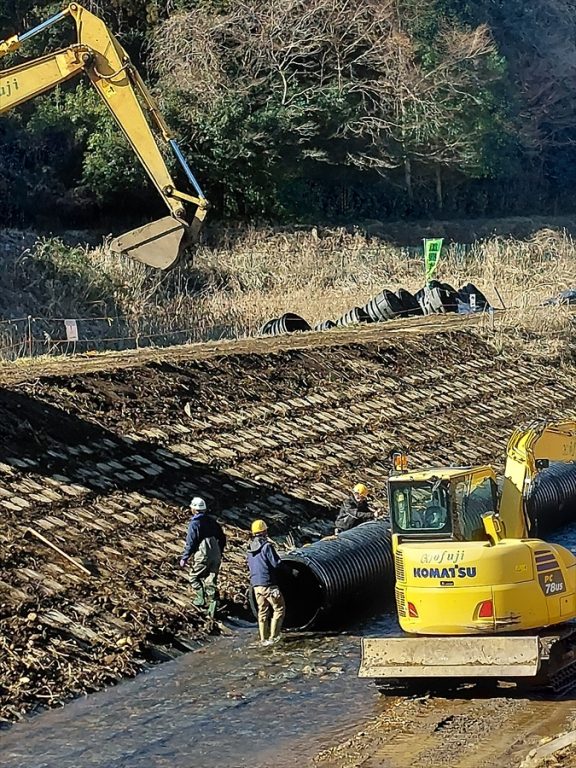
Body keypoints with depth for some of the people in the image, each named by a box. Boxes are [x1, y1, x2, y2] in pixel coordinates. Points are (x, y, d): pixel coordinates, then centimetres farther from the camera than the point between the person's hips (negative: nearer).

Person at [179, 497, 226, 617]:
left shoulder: (194, 523, -7)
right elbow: (222, 537, 17)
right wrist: (220, 552, 28)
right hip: (216, 555, 6)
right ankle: (212, 601, -10)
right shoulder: (212, 521, 13)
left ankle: (201, 599, 4)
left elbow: (190, 542, -11)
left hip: (203, 556, -6)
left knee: (194, 576, 13)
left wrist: (184, 558, -6)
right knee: (210, 581, 7)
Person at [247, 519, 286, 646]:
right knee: (279, 608, 6)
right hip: (268, 584, -7)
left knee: (262, 611, 15)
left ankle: (264, 639, 15)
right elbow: (276, 563, -16)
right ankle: (273, 636, 2)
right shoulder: (267, 546, -15)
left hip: (255, 584, 7)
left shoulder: (250, 549, 9)